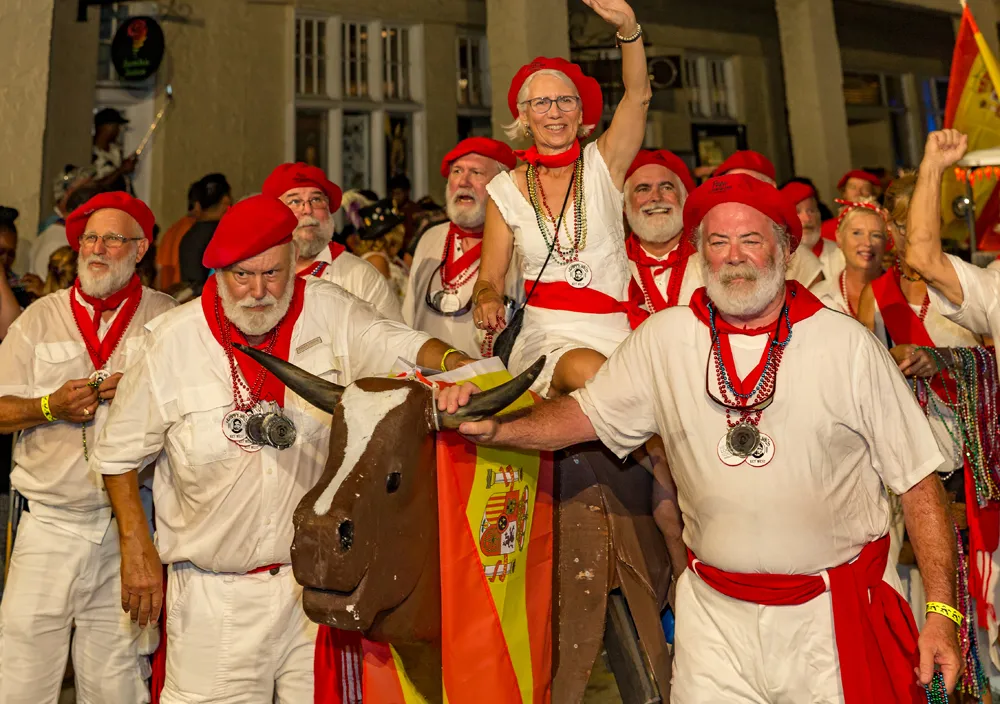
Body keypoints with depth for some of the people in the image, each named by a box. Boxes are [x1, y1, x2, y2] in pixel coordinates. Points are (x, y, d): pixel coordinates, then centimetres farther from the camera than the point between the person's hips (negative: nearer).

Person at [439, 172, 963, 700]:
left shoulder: (846, 344, -7)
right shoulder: (663, 338, -3)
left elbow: (918, 478, -4)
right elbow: (586, 414, 4)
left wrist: (942, 611, -8)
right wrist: (496, 428, -13)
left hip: (832, 615, 0)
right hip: (714, 612, 1)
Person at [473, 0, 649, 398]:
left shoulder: (602, 166, 6)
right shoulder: (507, 189, 7)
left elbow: (638, 96, -10)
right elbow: (490, 278, 8)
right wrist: (487, 299, -14)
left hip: (614, 331, 1)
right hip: (545, 335, 0)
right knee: (587, 370, -31)